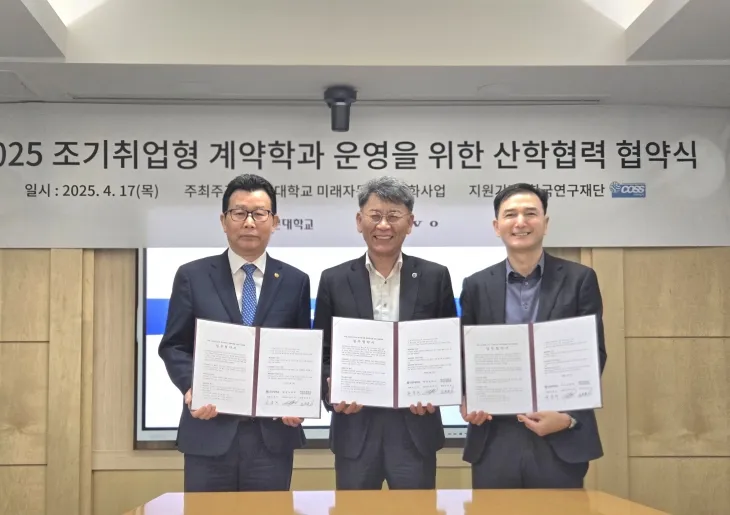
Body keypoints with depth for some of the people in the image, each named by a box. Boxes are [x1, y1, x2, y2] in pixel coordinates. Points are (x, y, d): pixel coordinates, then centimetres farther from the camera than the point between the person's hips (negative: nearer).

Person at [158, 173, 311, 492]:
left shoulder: (295, 282, 6)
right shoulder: (192, 276, 4)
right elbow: (173, 346, 4)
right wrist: (191, 387, -14)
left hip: (272, 433, 1)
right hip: (209, 431, 0)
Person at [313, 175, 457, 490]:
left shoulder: (434, 277, 2)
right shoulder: (334, 280, 3)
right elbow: (322, 354, 6)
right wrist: (332, 392, -13)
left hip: (415, 426, 0)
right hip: (355, 427, 0)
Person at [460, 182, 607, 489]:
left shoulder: (579, 279, 3)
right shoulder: (477, 286, 8)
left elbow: (594, 354, 1)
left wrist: (569, 416, -12)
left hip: (561, 440, -1)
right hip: (494, 441, 1)